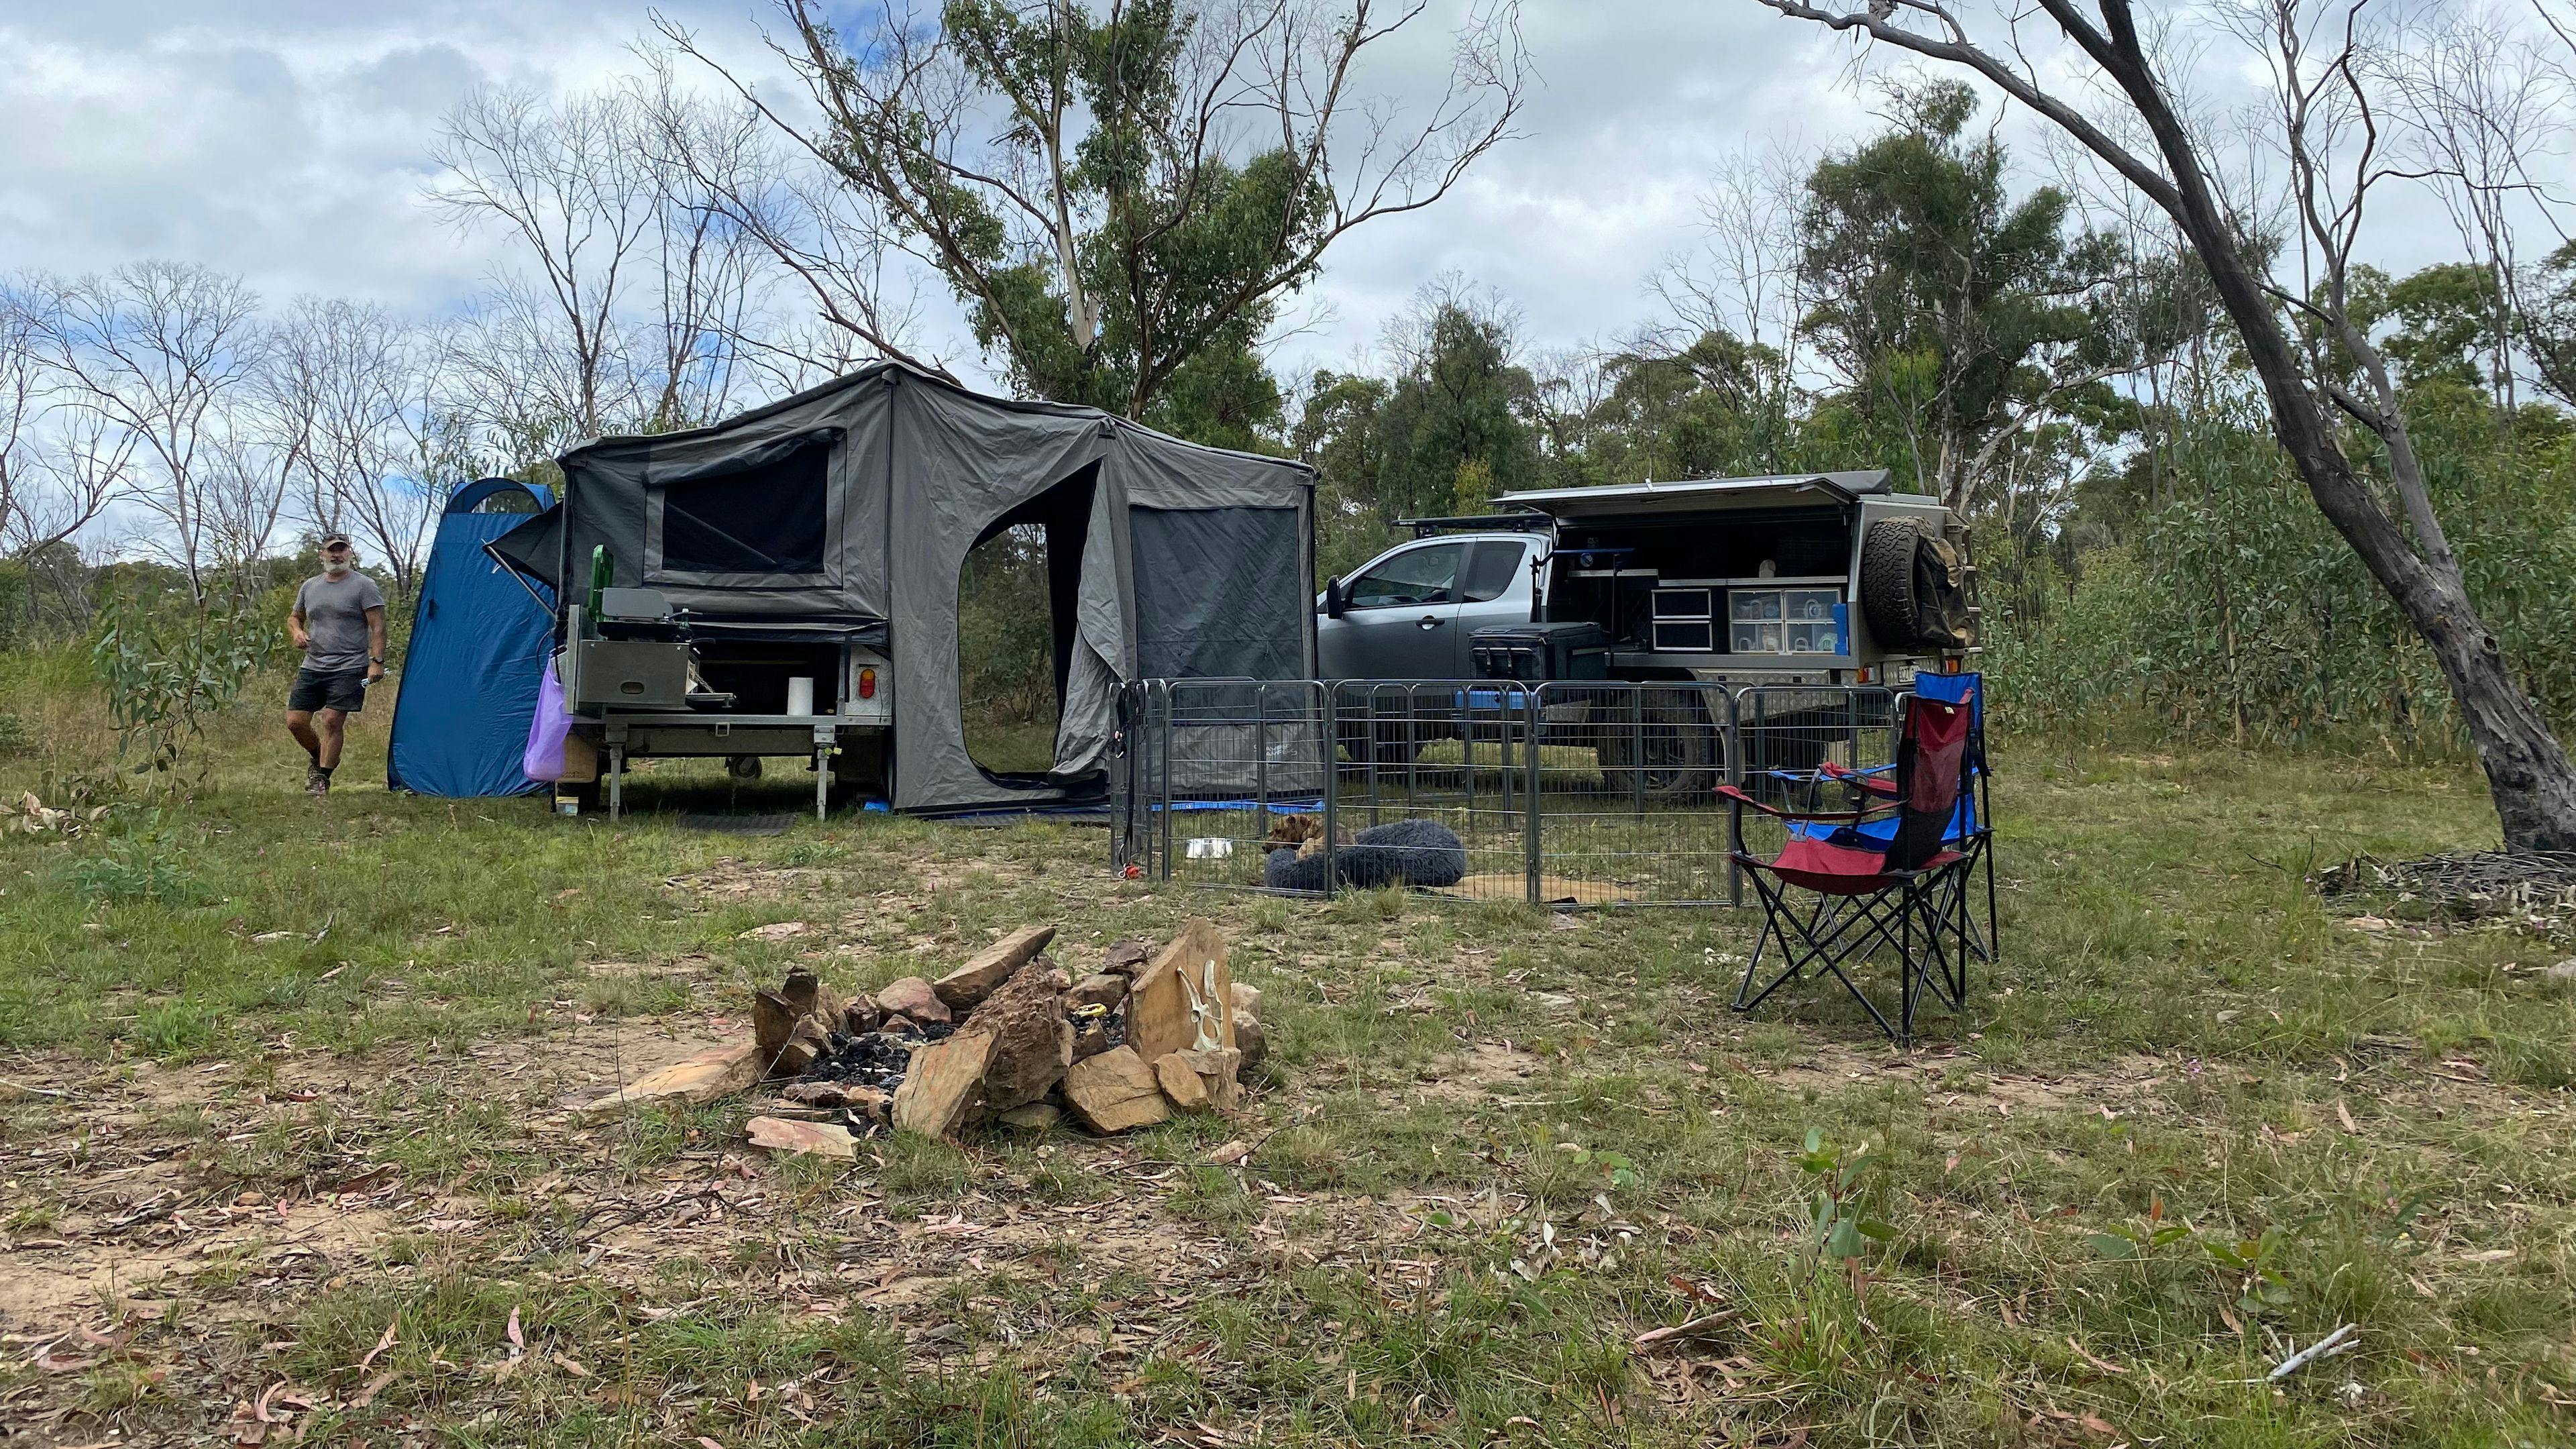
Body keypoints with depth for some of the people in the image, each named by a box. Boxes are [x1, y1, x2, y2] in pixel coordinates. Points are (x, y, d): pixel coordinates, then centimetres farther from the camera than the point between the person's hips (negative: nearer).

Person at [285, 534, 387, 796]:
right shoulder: (310, 586, 14)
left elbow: (377, 627, -8)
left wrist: (377, 661, -17)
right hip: (313, 667, 6)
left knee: (333, 721, -11)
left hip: (349, 669, -6)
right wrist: (297, 633, 3)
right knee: (295, 721, 2)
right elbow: (294, 617, 27)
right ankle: (319, 759, 28)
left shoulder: (364, 586, -3)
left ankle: (322, 778, 0)